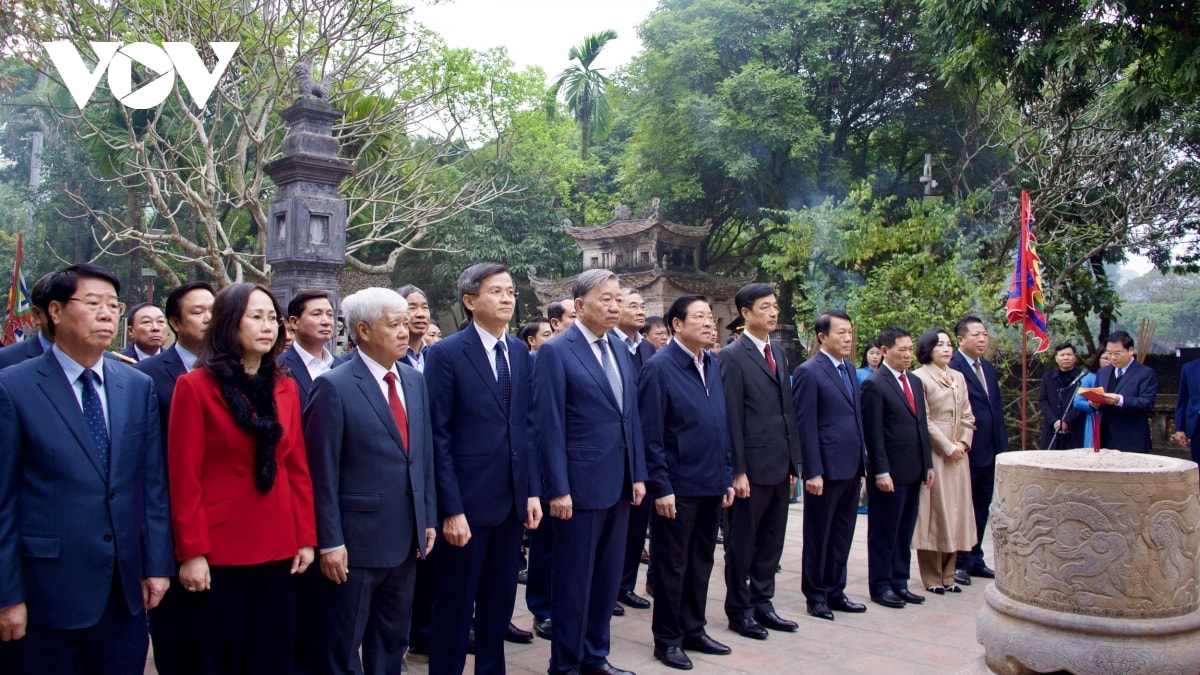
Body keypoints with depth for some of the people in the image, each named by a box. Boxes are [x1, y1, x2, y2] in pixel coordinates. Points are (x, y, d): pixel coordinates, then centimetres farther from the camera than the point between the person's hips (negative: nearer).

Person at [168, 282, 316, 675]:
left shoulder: (286, 388, 8)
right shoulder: (195, 386, -6)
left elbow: (297, 468, 8)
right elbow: (184, 477, -9)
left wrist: (306, 538, 4)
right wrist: (191, 552, -12)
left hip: (278, 548, 5)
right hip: (219, 551, -4)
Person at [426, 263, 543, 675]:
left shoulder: (520, 353, 9)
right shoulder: (446, 354, -10)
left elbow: (526, 426, 11)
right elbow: (439, 437, -12)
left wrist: (533, 490, 6)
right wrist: (451, 509, -14)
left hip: (512, 501, 6)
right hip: (467, 502, -6)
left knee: (500, 603, 17)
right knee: (454, 606, 8)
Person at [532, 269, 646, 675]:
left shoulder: (620, 351, 11)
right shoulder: (555, 351, -9)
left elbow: (631, 417, 13)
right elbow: (549, 426, -13)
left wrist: (638, 474, 9)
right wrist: (558, 489, -16)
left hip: (618, 483, 7)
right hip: (580, 484, -7)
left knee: (607, 577, 16)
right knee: (574, 579, 6)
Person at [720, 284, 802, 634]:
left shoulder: (778, 352, 13)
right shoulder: (733, 356, -10)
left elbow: (787, 409, 14)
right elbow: (732, 418, -13)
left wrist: (794, 460, 11)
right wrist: (737, 471, -15)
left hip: (780, 465, 7)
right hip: (752, 467, -7)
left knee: (771, 541, 14)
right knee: (742, 542, 6)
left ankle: (762, 604, 27)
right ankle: (738, 610, 20)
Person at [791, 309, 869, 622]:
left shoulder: (848, 368, 12)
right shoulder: (808, 372, -11)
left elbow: (856, 416, 16)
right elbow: (805, 426, -15)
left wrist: (862, 461, 13)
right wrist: (813, 472, -17)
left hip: (851, 467, 7)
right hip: (827, 468, -7)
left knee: (842, 535, 15)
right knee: (819, 535, 7)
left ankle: (835, 591, 27)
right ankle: (816, 596, 19)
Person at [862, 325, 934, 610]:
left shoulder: (915, 382, 14)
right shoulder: (874, 384, -10)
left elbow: (922, 425, 16)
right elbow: (873, 433, -14)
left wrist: (928, 463, 12)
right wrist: (881, 472, -16)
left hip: (913, 472, 7)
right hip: (889, 473, -7)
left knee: (904, 533, 13)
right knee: (884, 533, 4)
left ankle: (899, 583, 23)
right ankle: (880, 586, 14)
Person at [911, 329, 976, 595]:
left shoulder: (958, 378, 15)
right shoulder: (919, 377, -7)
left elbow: (967, 416, 13)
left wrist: (963, 443, -2)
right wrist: (948, 447, -12)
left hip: (958, 454, 7)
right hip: (933, 453, -7)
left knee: (954, 511, 8)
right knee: (933, 512, -2)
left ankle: (947, 574, 16)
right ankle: (932, 577, 6)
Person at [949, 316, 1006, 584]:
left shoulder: (988, 368, 13)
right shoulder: (953, 368, -15)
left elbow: (997, 407, 16)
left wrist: (1002, 445, 11)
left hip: (989, 451, 8)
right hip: (967, 450, -8)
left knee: (981, 507, 16)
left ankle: (975, 559, 27)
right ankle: (960, 563, 13)